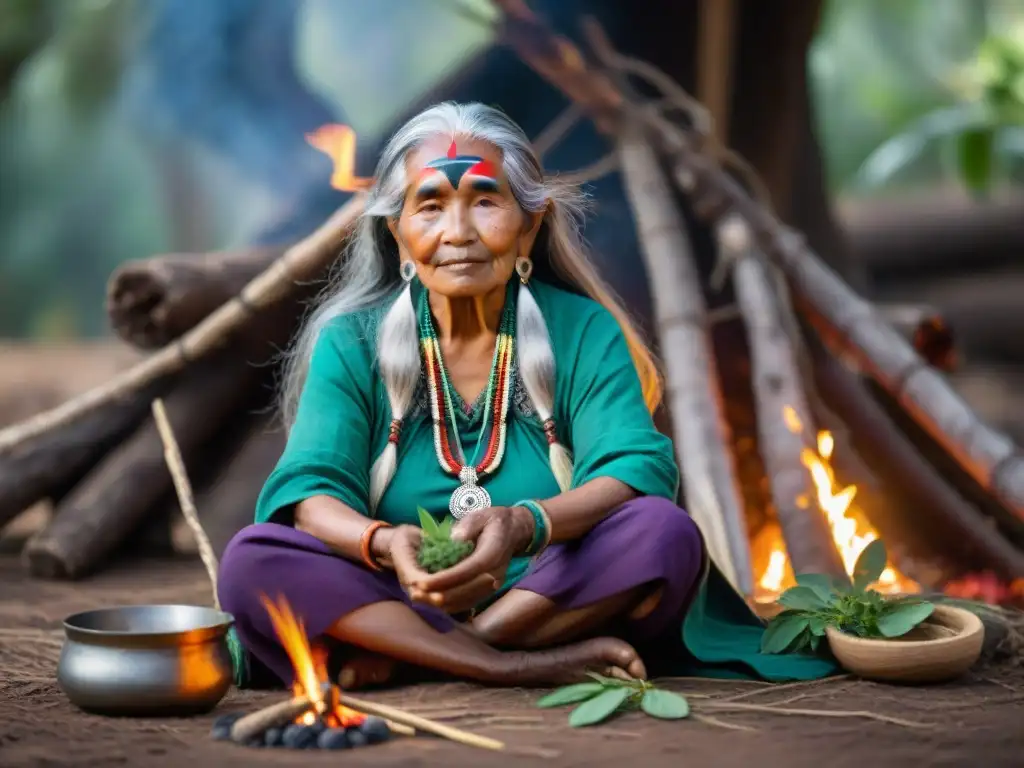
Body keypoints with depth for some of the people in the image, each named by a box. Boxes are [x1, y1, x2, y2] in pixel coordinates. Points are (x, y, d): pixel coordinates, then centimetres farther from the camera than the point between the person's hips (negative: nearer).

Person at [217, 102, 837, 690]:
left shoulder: (583, 333, 2)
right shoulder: (350, 343, 2)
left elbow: (638, 468, -13)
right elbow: (308, 491, -10)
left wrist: (525, 525, -34)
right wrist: (385, 542, -35)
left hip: (555, 601, 0)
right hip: (389, 603, 0)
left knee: (666, 534, -27)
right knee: (250, 560, -26)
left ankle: (397, 658, -22)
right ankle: (524, 667, -28)